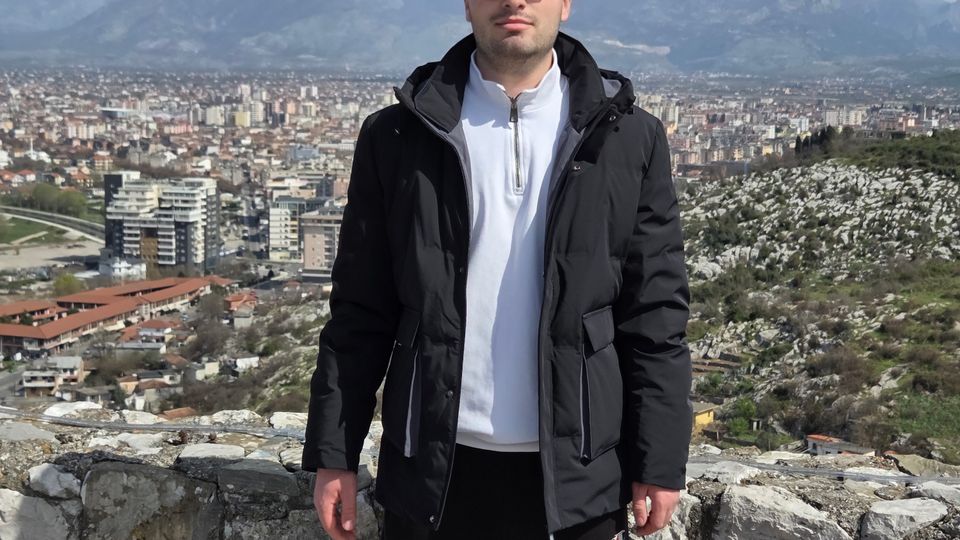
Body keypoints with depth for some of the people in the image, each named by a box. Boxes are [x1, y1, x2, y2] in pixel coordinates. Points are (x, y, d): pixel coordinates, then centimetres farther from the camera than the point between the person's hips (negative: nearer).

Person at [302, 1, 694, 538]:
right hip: (433, 474, 0)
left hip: (576, 478, 0)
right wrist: (334, 454, 1)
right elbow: (360, 313, 3)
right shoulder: (397, 136, 1)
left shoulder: (630, 138, 1)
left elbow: (655, 317, 1)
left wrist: (660, 463, -1)